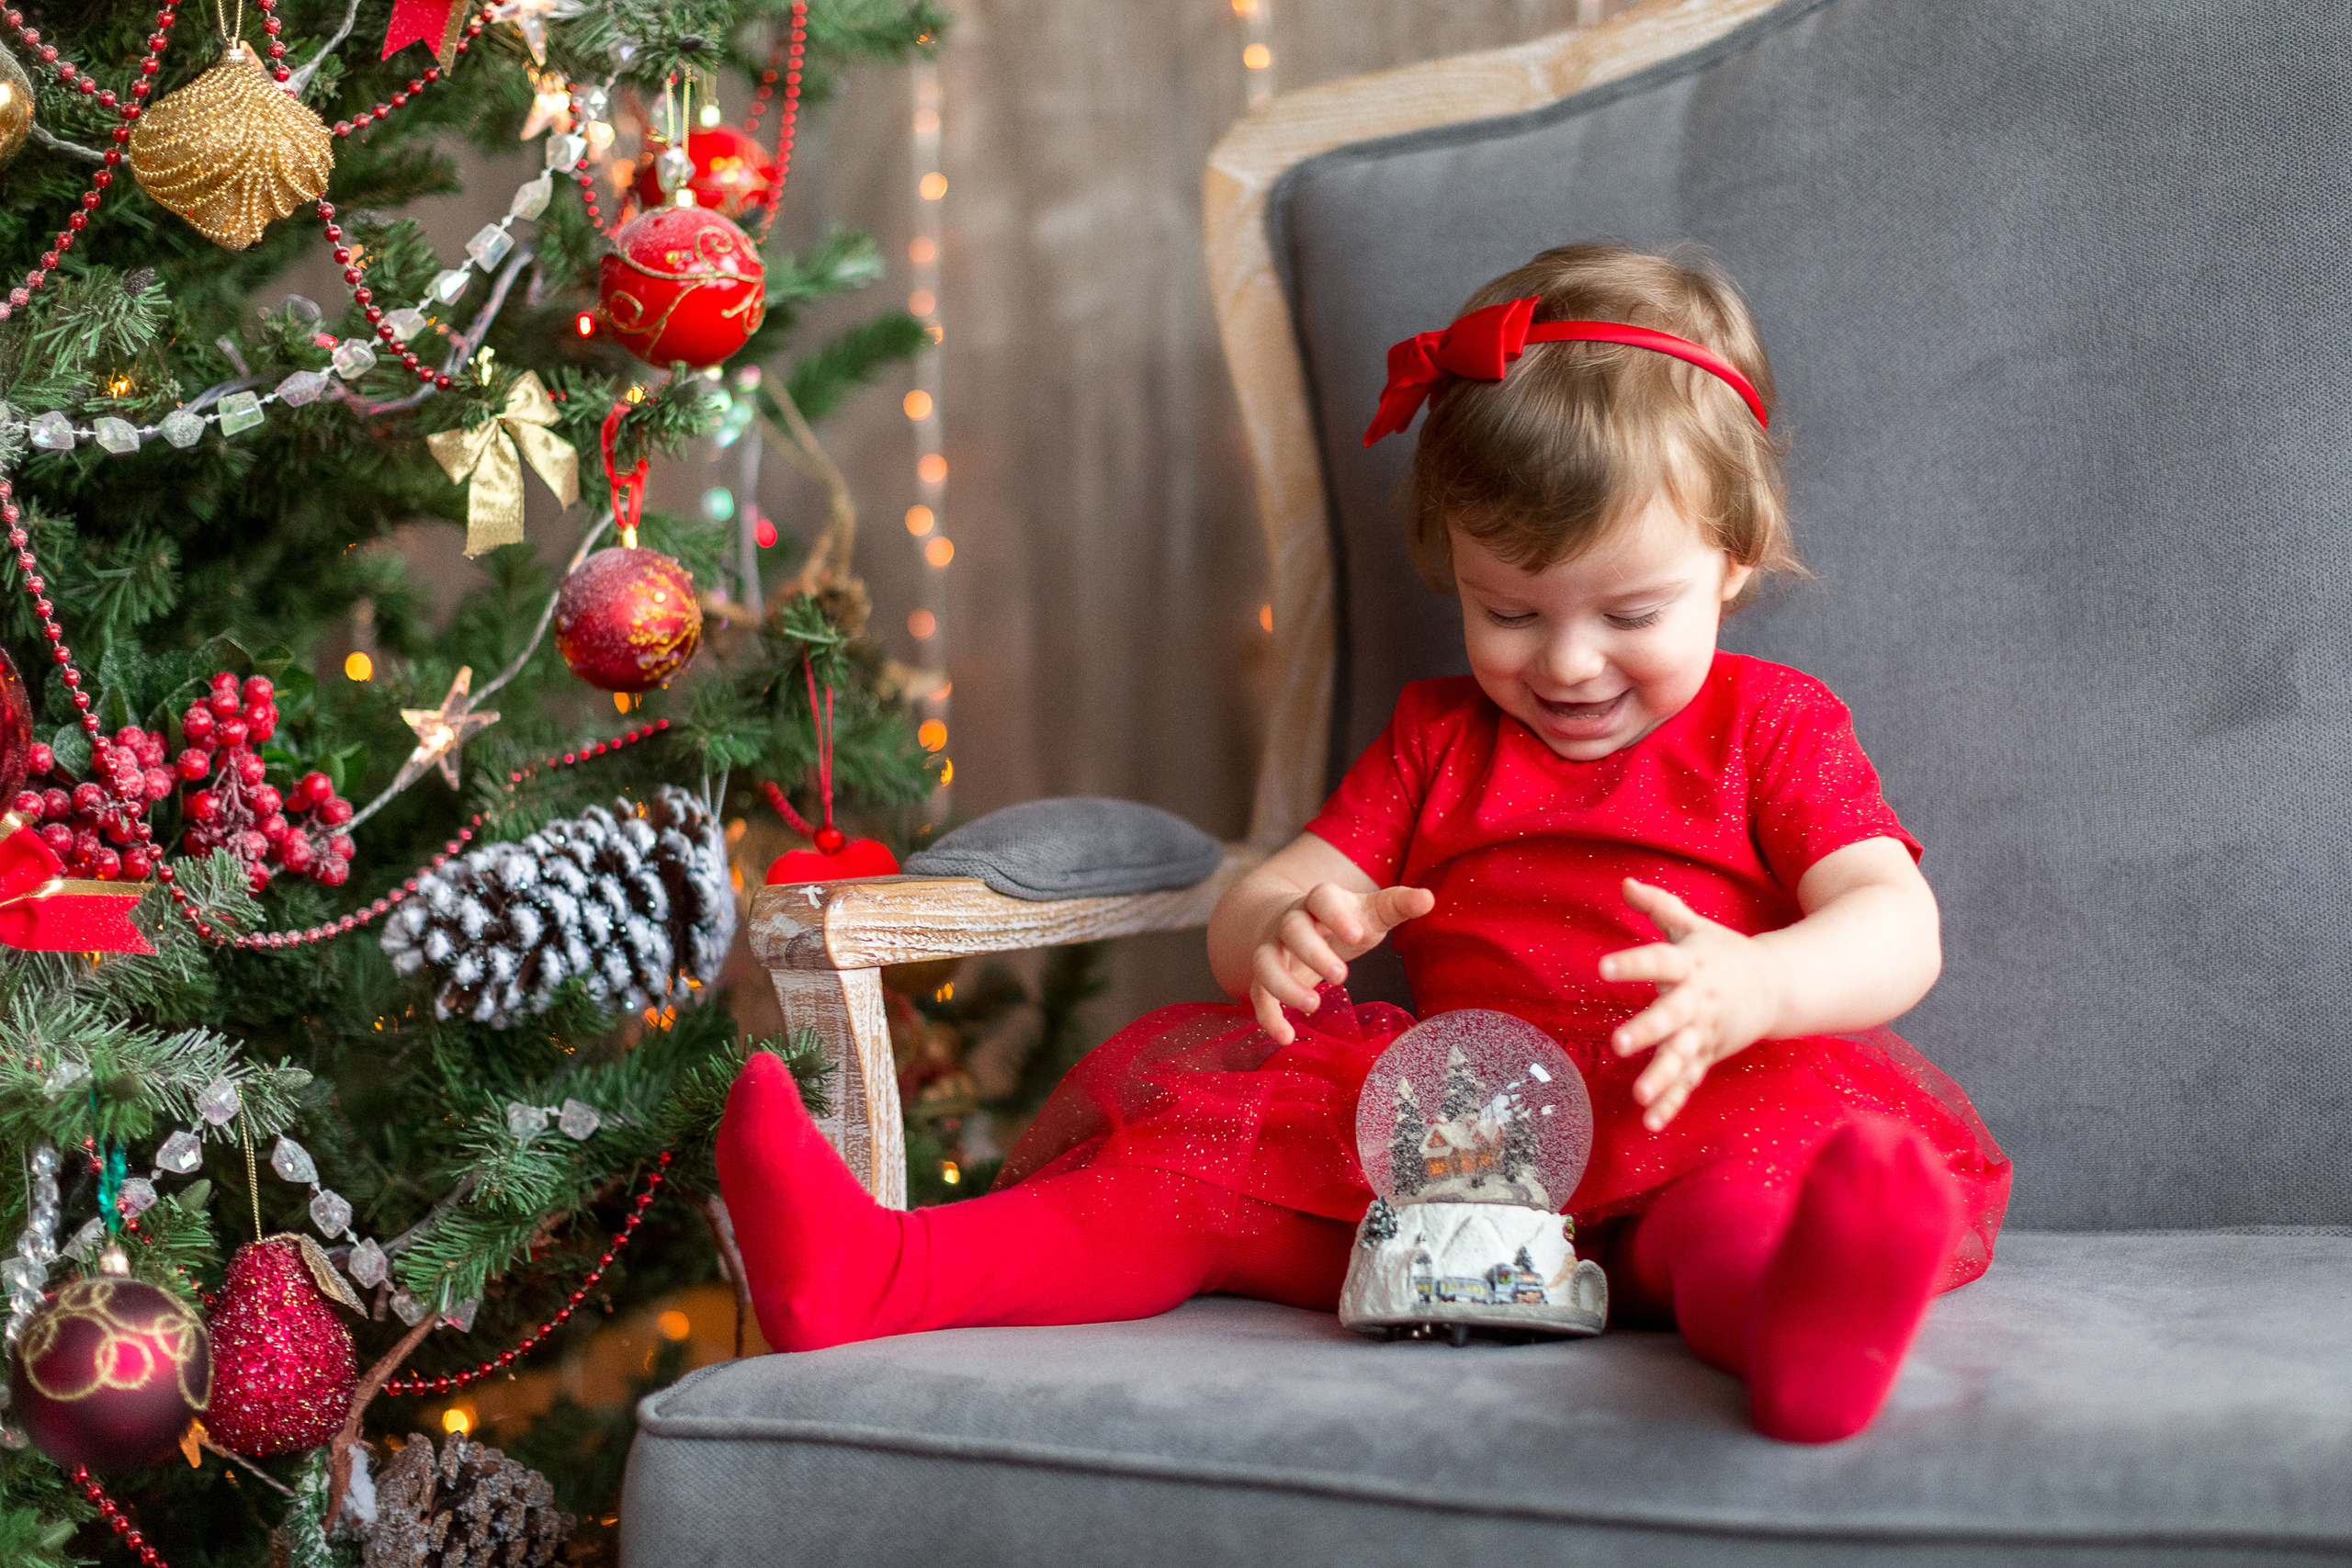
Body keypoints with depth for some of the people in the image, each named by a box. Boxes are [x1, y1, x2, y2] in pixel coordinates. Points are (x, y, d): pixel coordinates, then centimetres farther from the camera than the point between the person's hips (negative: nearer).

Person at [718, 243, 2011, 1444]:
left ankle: (1770, 1300, -73)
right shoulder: (1437, 738, 24)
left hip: (1675, 1139, -4)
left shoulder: (1772, 728, 13)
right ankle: (873, 1274, -34)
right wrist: (1277, 933, -13)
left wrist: (1752, 986, -28)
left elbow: (1897, 931, -3)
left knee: (1797, 1128, -39)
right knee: (1208, 1139, -19)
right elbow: (1254, 906, 16)